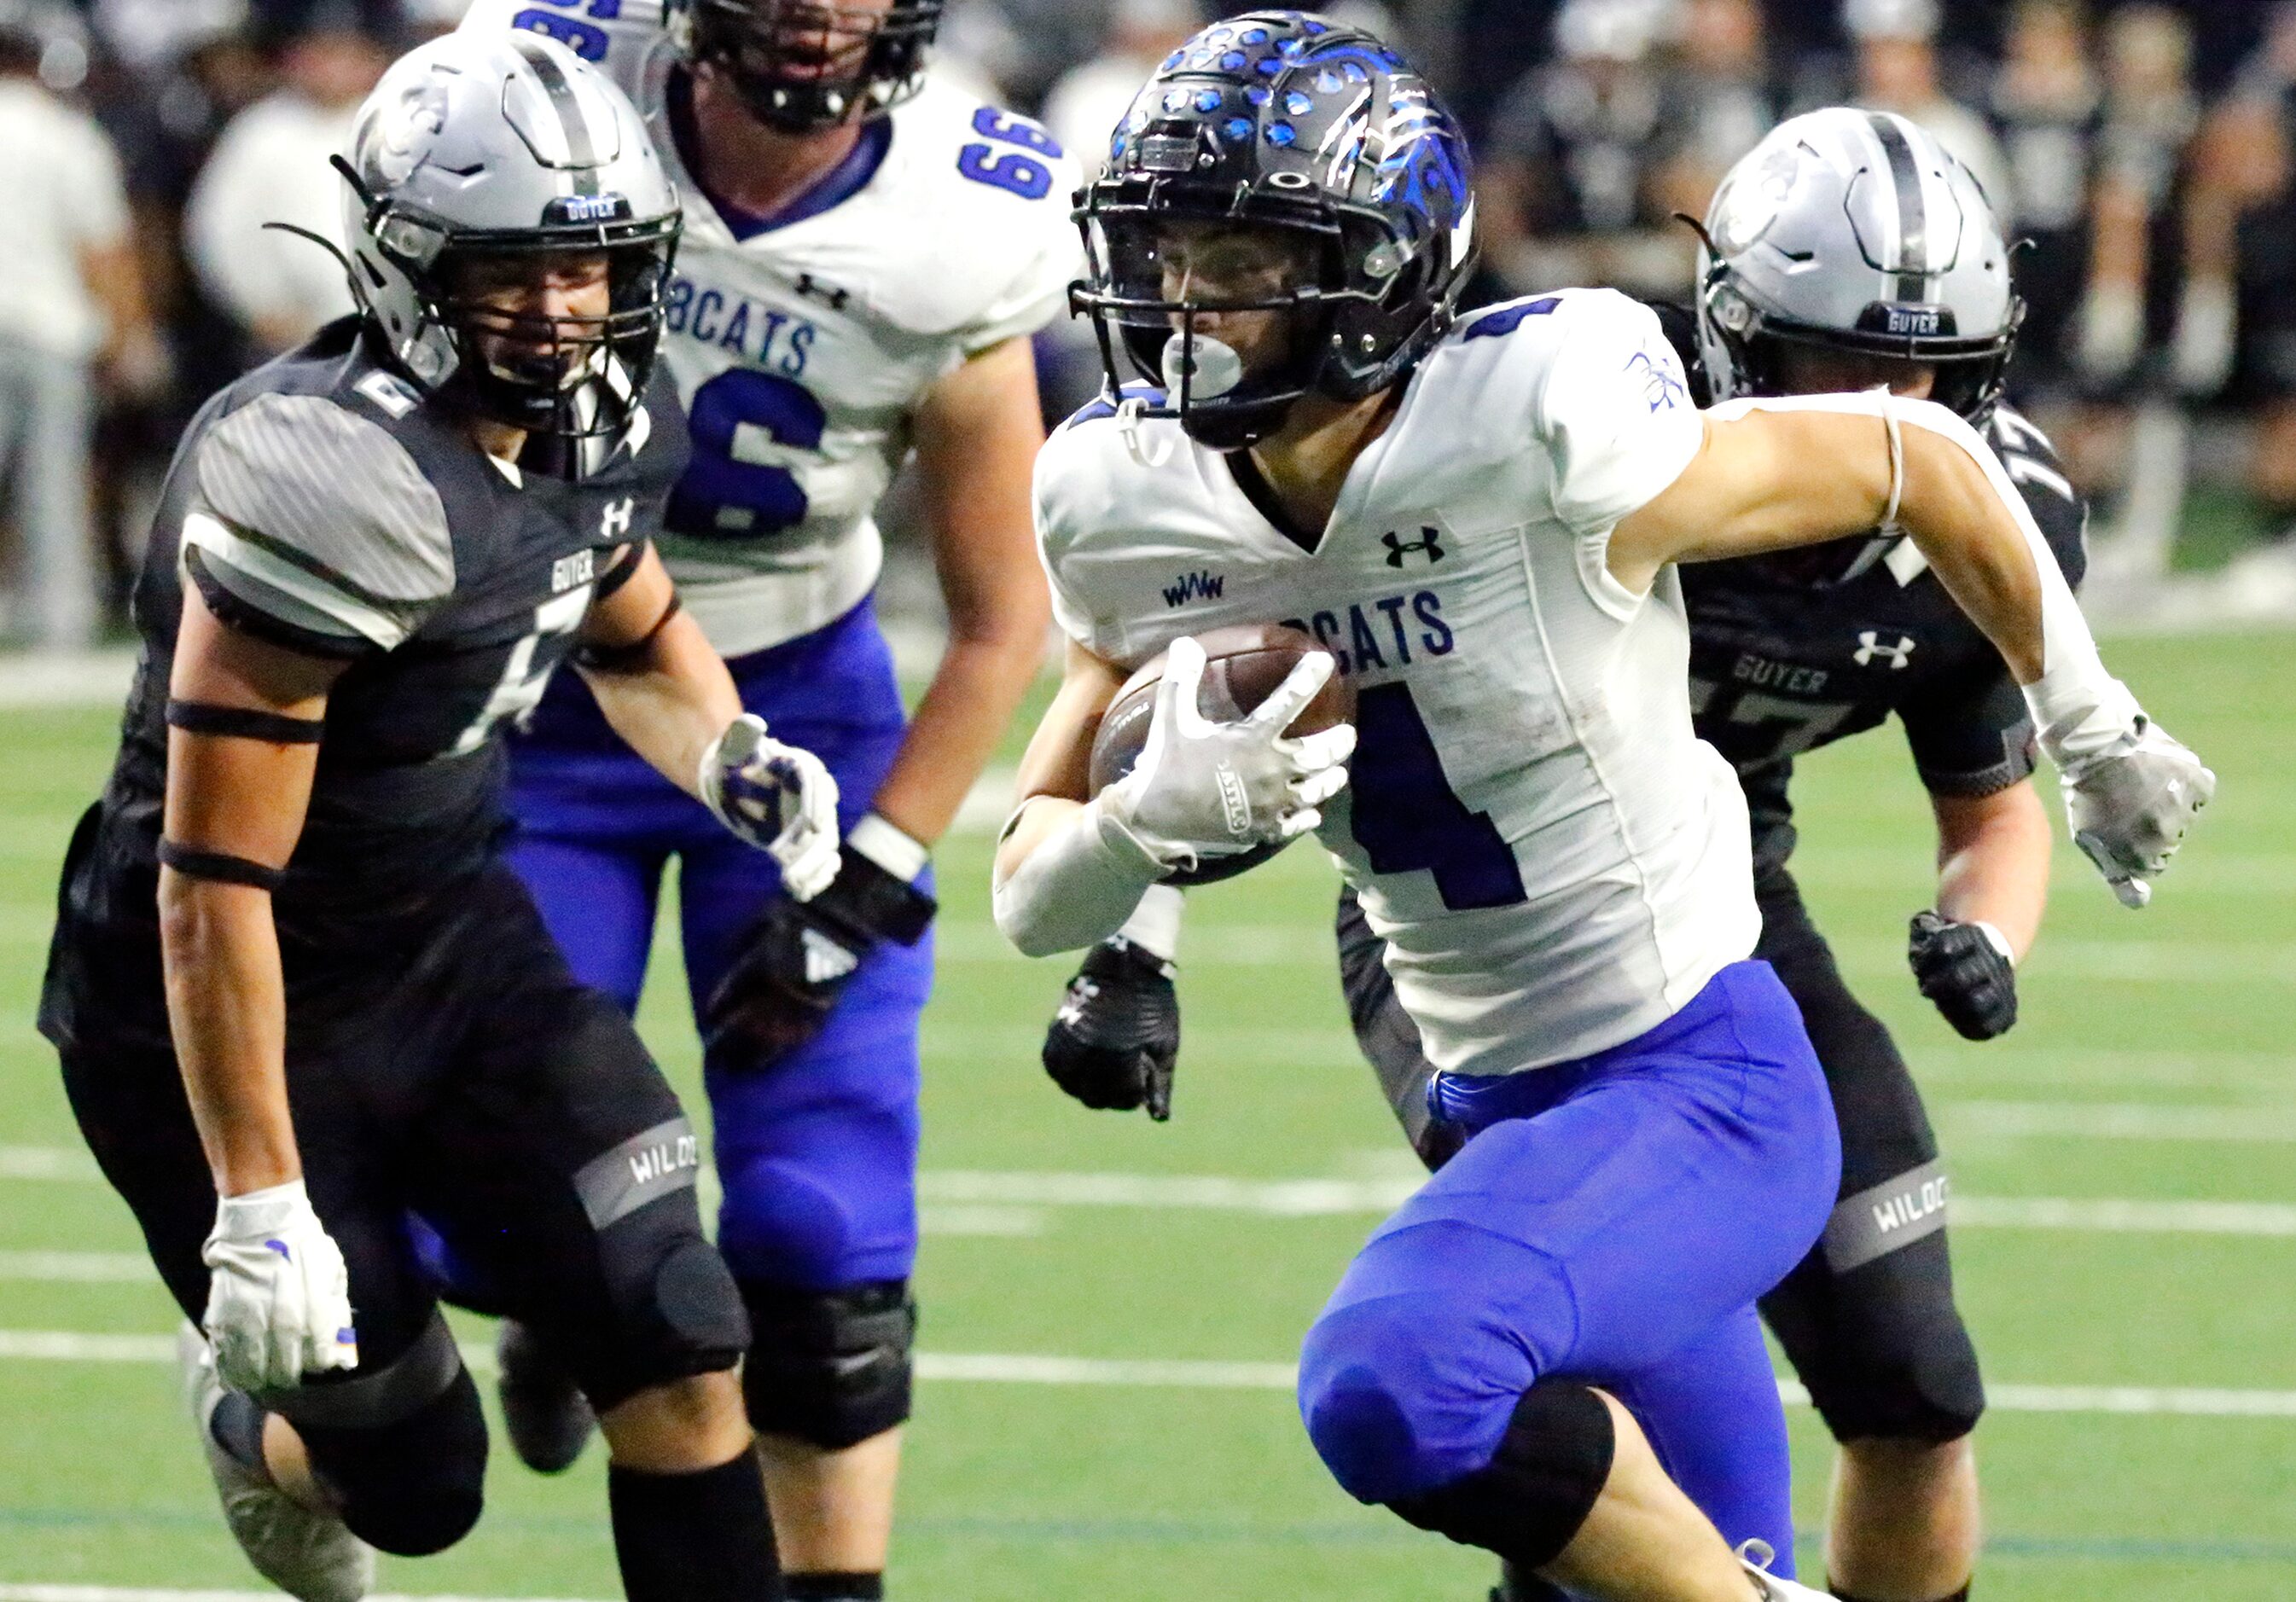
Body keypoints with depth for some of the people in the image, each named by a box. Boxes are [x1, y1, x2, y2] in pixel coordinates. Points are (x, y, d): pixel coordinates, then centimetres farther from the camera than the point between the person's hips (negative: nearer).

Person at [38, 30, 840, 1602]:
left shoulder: (598, 422, -4)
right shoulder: (335, 487, -31)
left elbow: (637, 638, 20)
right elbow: (213, 881, -29)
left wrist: (731, 757, -4)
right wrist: (257, 1205, -28)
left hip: (456, 941, 7)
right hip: (252, 1003, -7)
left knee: (677, 1352, -7)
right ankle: (249, 1417, 41)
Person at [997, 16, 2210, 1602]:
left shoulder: (1548, 442, -22)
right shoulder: (1133, 510, -4)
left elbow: (1915, 456, -6)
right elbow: (1034, 902, 2)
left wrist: (2092, 732, 9)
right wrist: (1153, 813, -21)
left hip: (1702, 1092, -7)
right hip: (1502, 1107, 7)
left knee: (1395, 1384, -30)